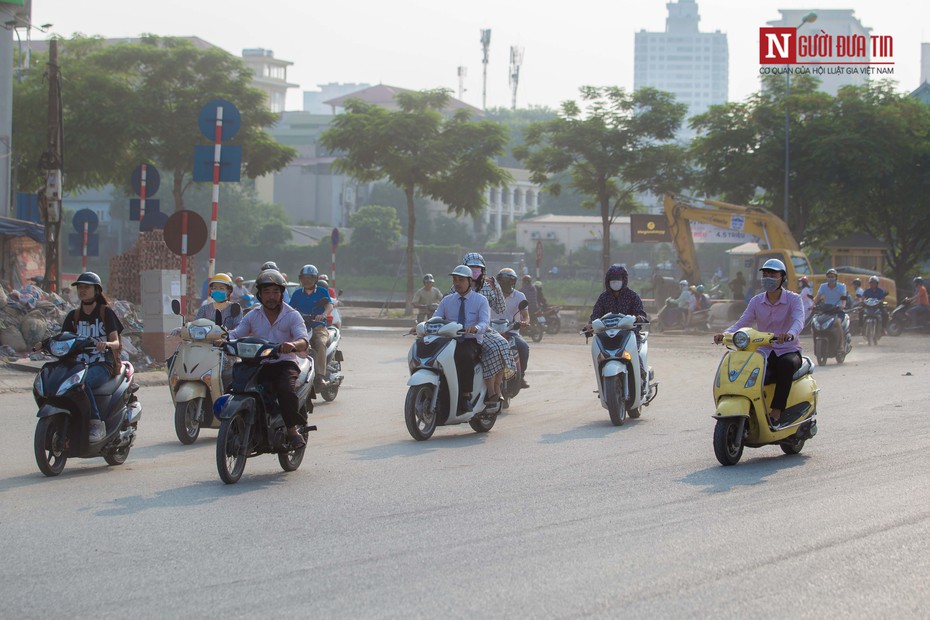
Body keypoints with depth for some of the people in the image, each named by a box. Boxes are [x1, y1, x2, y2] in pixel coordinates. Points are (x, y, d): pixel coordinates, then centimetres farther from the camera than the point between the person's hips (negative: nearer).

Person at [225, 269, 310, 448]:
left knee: (287, 389, -35)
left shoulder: (292, 316, 2)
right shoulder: (253, 316, 14)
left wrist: (293, 344, -39)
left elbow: (304, 341, -14)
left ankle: (292, 430, -22)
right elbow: (236, 334, 5)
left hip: (285, 363, -3)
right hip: (260, 365, 3)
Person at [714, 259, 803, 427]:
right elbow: (742, 322, 0)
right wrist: (726, 334, -22)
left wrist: (790, 334, -47)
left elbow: (799, 320, -22)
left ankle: (776, 411, -36)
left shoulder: (793, 299, -3)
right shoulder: (757, 301, 9)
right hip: (763, 351, 3)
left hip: (788, 351, -3)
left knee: (786, 365, -39)